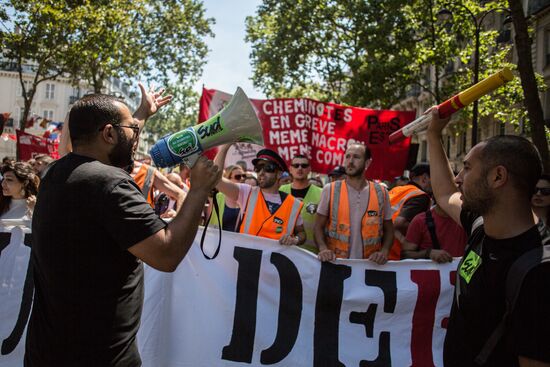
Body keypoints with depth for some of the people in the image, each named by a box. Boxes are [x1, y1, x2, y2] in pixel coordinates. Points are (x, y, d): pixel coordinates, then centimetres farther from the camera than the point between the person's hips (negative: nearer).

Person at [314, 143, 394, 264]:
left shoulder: (381, 192, 2)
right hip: (335, 262, -1)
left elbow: (388, 230, 10)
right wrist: (323, 248, -16)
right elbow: (318, 227, 1)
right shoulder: (330, 190, -2)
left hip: (370, 263, 1)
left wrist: (384, 251, -7)